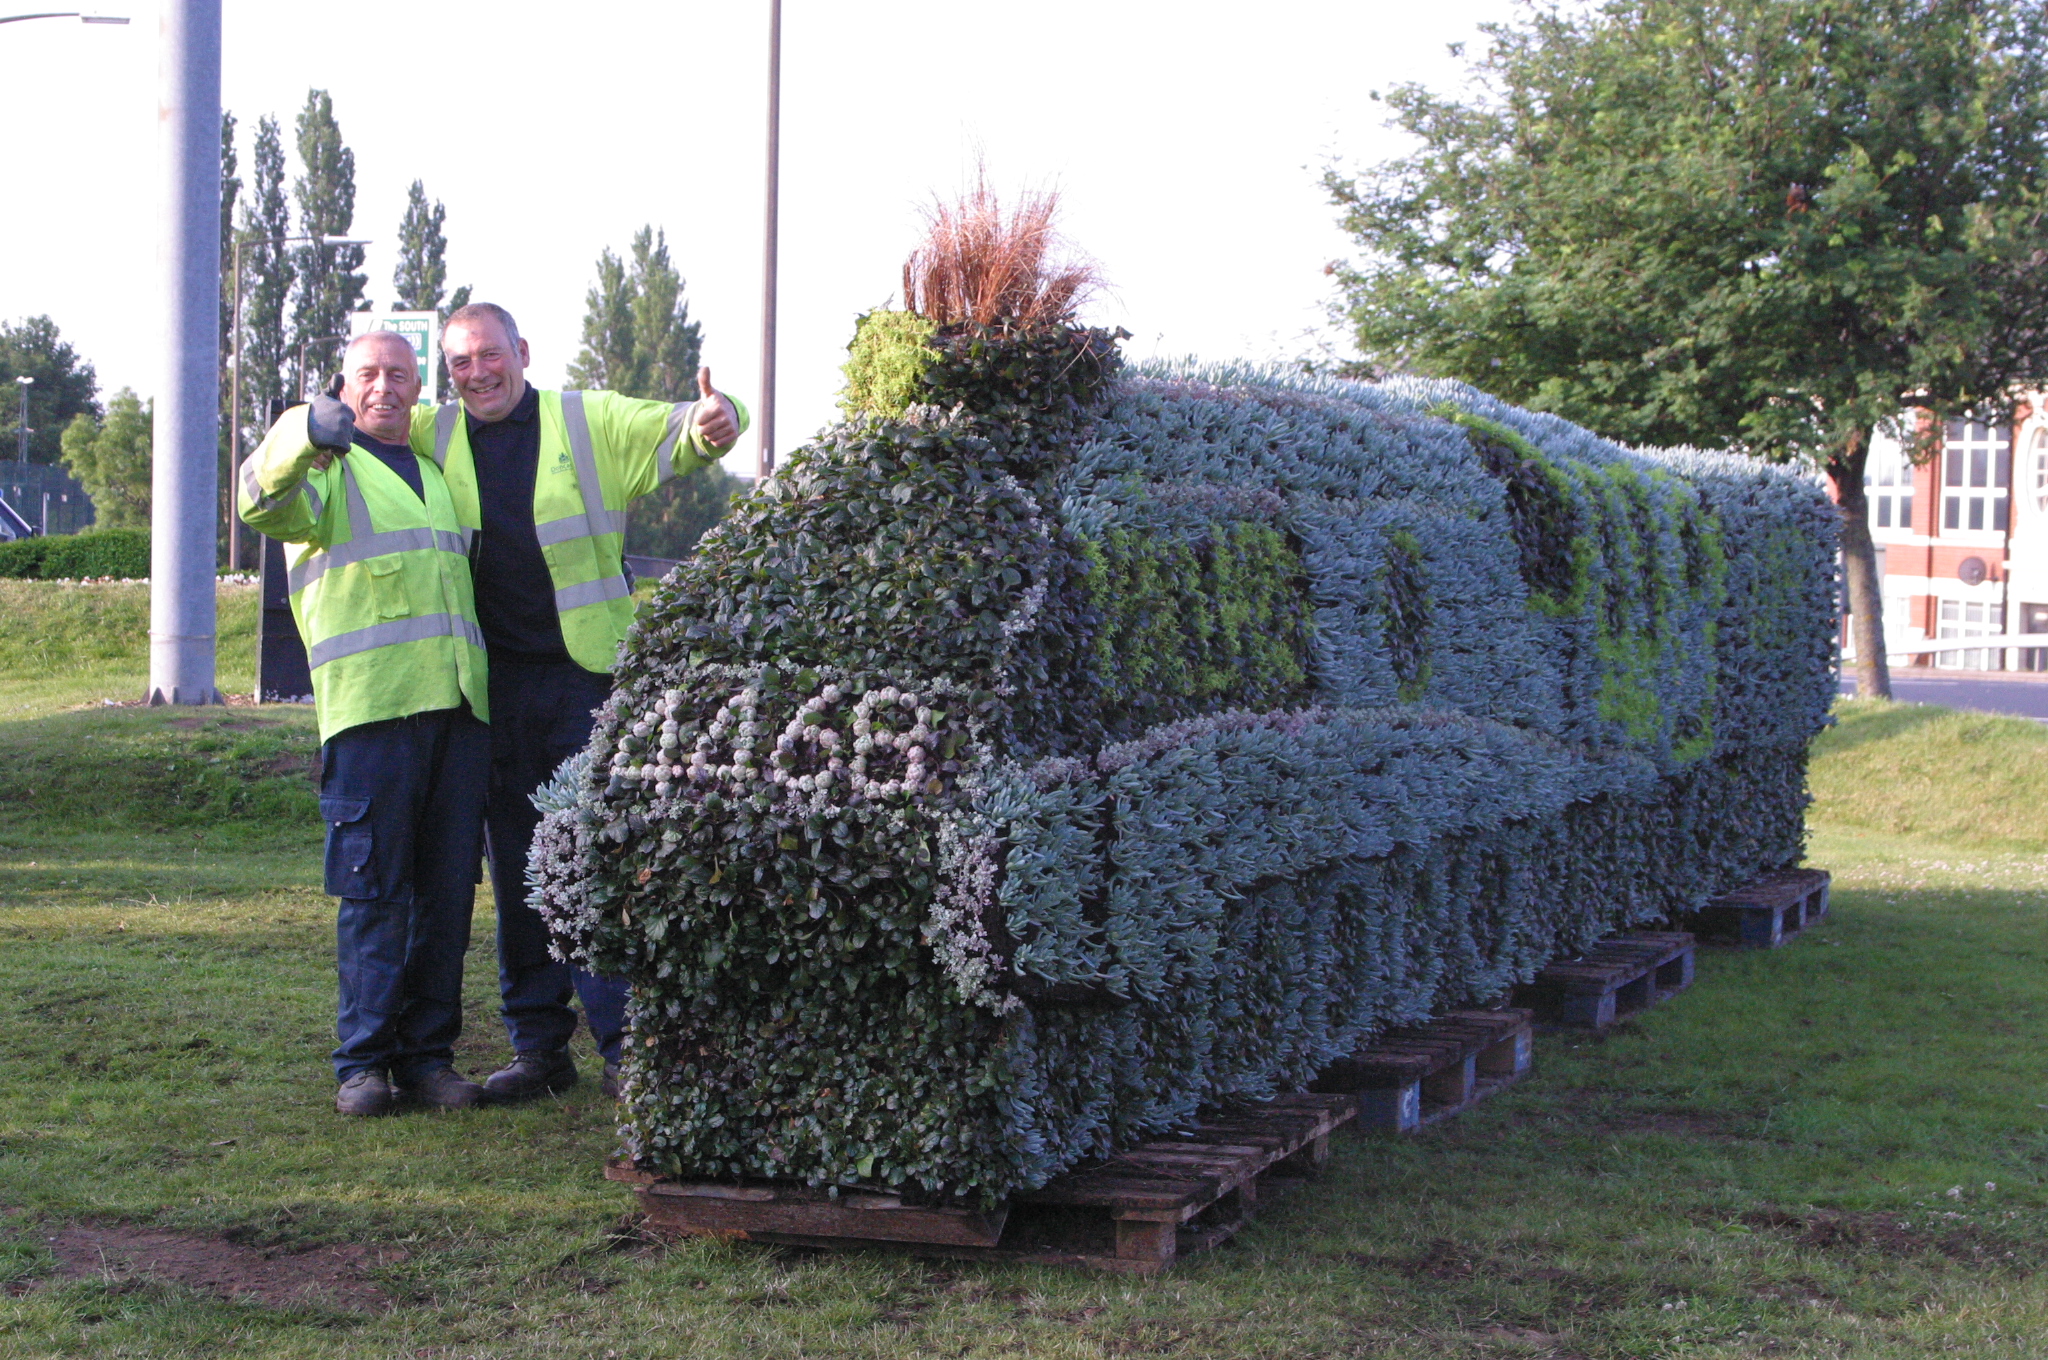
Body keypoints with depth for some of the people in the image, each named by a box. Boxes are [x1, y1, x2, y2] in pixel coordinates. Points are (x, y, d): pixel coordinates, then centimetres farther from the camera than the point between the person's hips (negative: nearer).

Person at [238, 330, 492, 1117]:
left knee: (448, 889, 4)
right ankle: (363, 1060, -1)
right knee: (375, 890, -7)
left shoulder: (436, 474, 26)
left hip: (458, 702, 6)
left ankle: (428, 1054, 10)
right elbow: (264, 503, -18)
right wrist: (308, 434, -38)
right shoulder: (329, 469, 6)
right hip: (370, 706, -6)